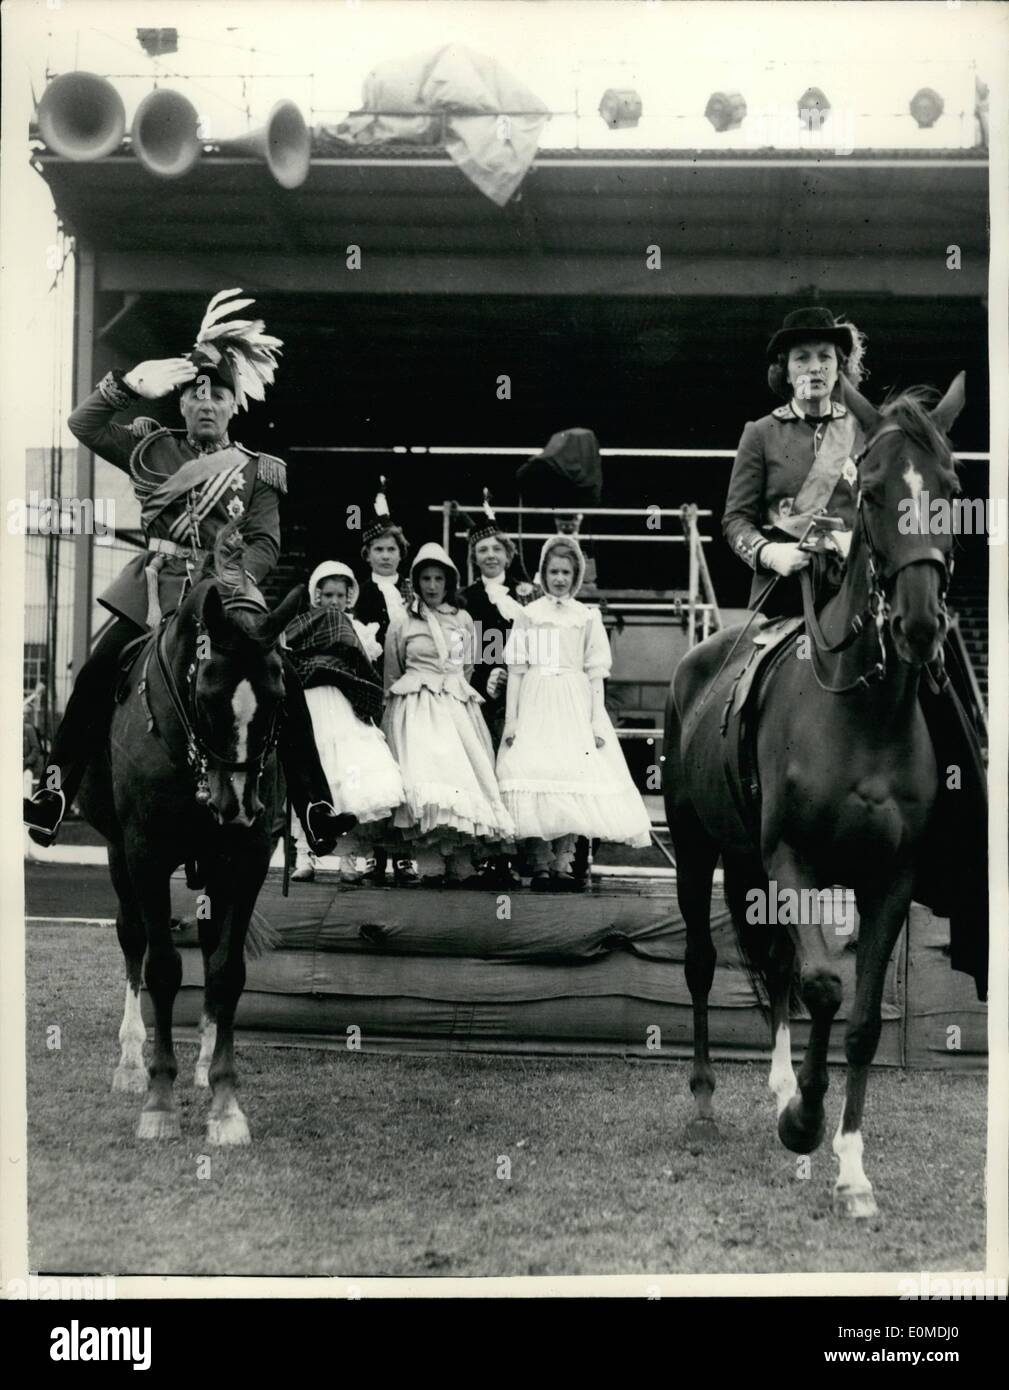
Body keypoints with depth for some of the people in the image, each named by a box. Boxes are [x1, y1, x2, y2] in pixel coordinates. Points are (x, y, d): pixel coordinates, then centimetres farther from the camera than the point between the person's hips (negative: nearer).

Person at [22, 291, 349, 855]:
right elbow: (85, 424, 9)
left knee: (285, 683, -16)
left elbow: (266, 543, 1)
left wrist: (233, 574, -20)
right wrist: (129, 383, -5)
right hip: (153, 594, 1)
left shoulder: (257, 471, 8)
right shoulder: (155, 451, 12)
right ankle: (57, 790, -8)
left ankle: (315, 806, -13)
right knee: (94, 680, -14)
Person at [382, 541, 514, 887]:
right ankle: (430, 863, -21)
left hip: (458, 707, 4)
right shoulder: (402, 622, 5)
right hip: (417, 710, -3)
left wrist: (462, 691, 15)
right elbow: (392, 676, 14)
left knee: (467, 777, -8)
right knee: (426, 776, -20)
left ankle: (461, 862, -7)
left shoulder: (463, 620, 13)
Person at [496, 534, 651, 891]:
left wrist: (597, 722, -1)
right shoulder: (527, 616, 7)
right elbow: (516, 670, 5)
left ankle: (563, 860, 2)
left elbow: (596, 673, 6)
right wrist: (510, 719, -1)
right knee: (535, 775, -9)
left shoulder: (587, 617, 9)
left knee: (573, 778, -5)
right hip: (535, 703, -1)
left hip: (576, 705, 1)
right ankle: (540, 862, -5)